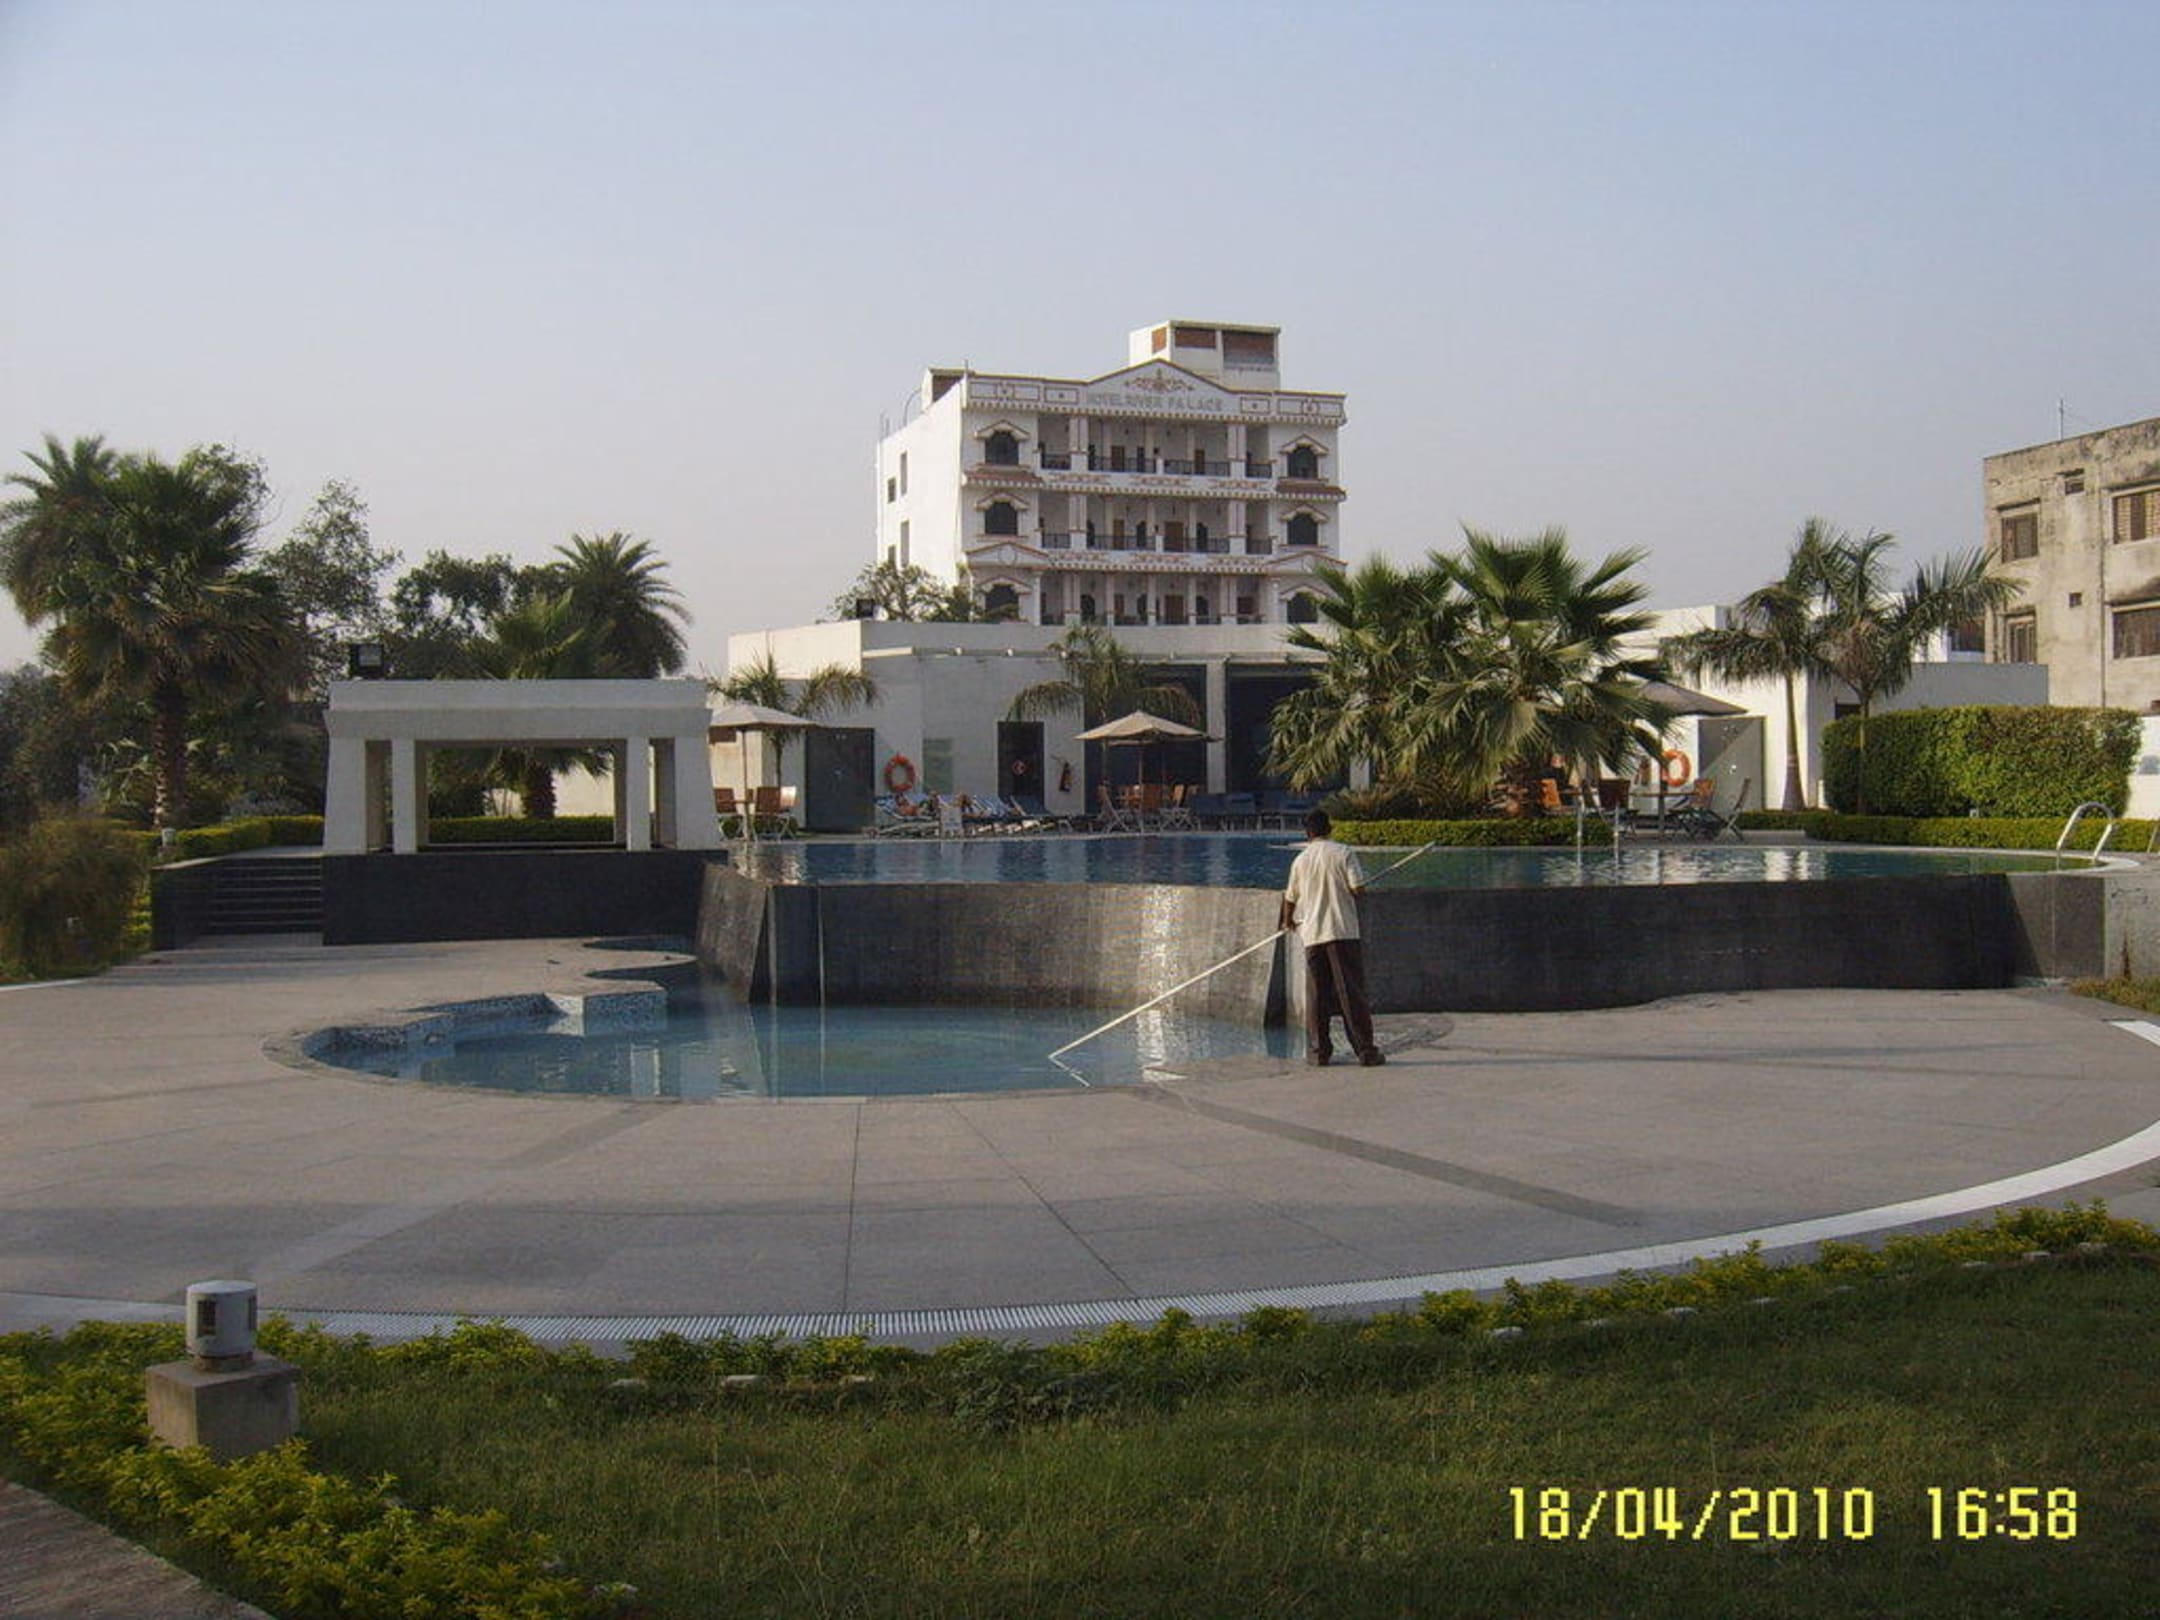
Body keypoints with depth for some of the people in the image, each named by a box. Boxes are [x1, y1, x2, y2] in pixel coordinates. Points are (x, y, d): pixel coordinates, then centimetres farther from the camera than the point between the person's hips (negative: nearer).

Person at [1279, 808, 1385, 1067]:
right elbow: (1358, 888, -10)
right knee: (1352, 993, -1)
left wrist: (1289, 922, 38)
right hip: (1343, 932, -3)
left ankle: (1318, 1052, 6)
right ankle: (1365, 1050, -1)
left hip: (1312, 934, 3)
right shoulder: (1343, 853, -3)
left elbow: (1290, 898, 18)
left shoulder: (1300, 860, 8)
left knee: (1317, 995, 7)